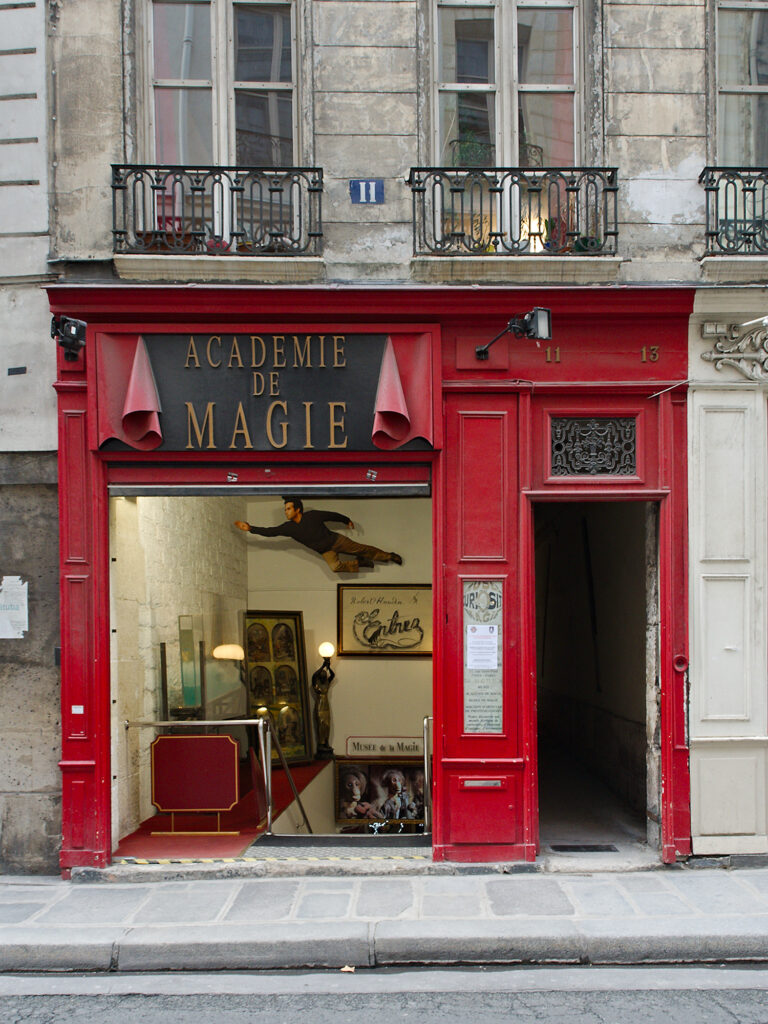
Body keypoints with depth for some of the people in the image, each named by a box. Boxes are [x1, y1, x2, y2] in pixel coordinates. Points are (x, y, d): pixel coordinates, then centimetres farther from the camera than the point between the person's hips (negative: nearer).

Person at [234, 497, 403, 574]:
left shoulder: (313, 515, -15)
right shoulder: (289, 528, -8)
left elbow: (333, 515, 0)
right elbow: (270, 532, -11)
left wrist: (347, 520, 13)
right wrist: (250, 528, -19)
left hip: (336, 540, -2)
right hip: (326, 552, 2)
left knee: (361, 549, 1)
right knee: (335, 566, -25)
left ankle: (389, 556, 20)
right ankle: (359, 563, -2)